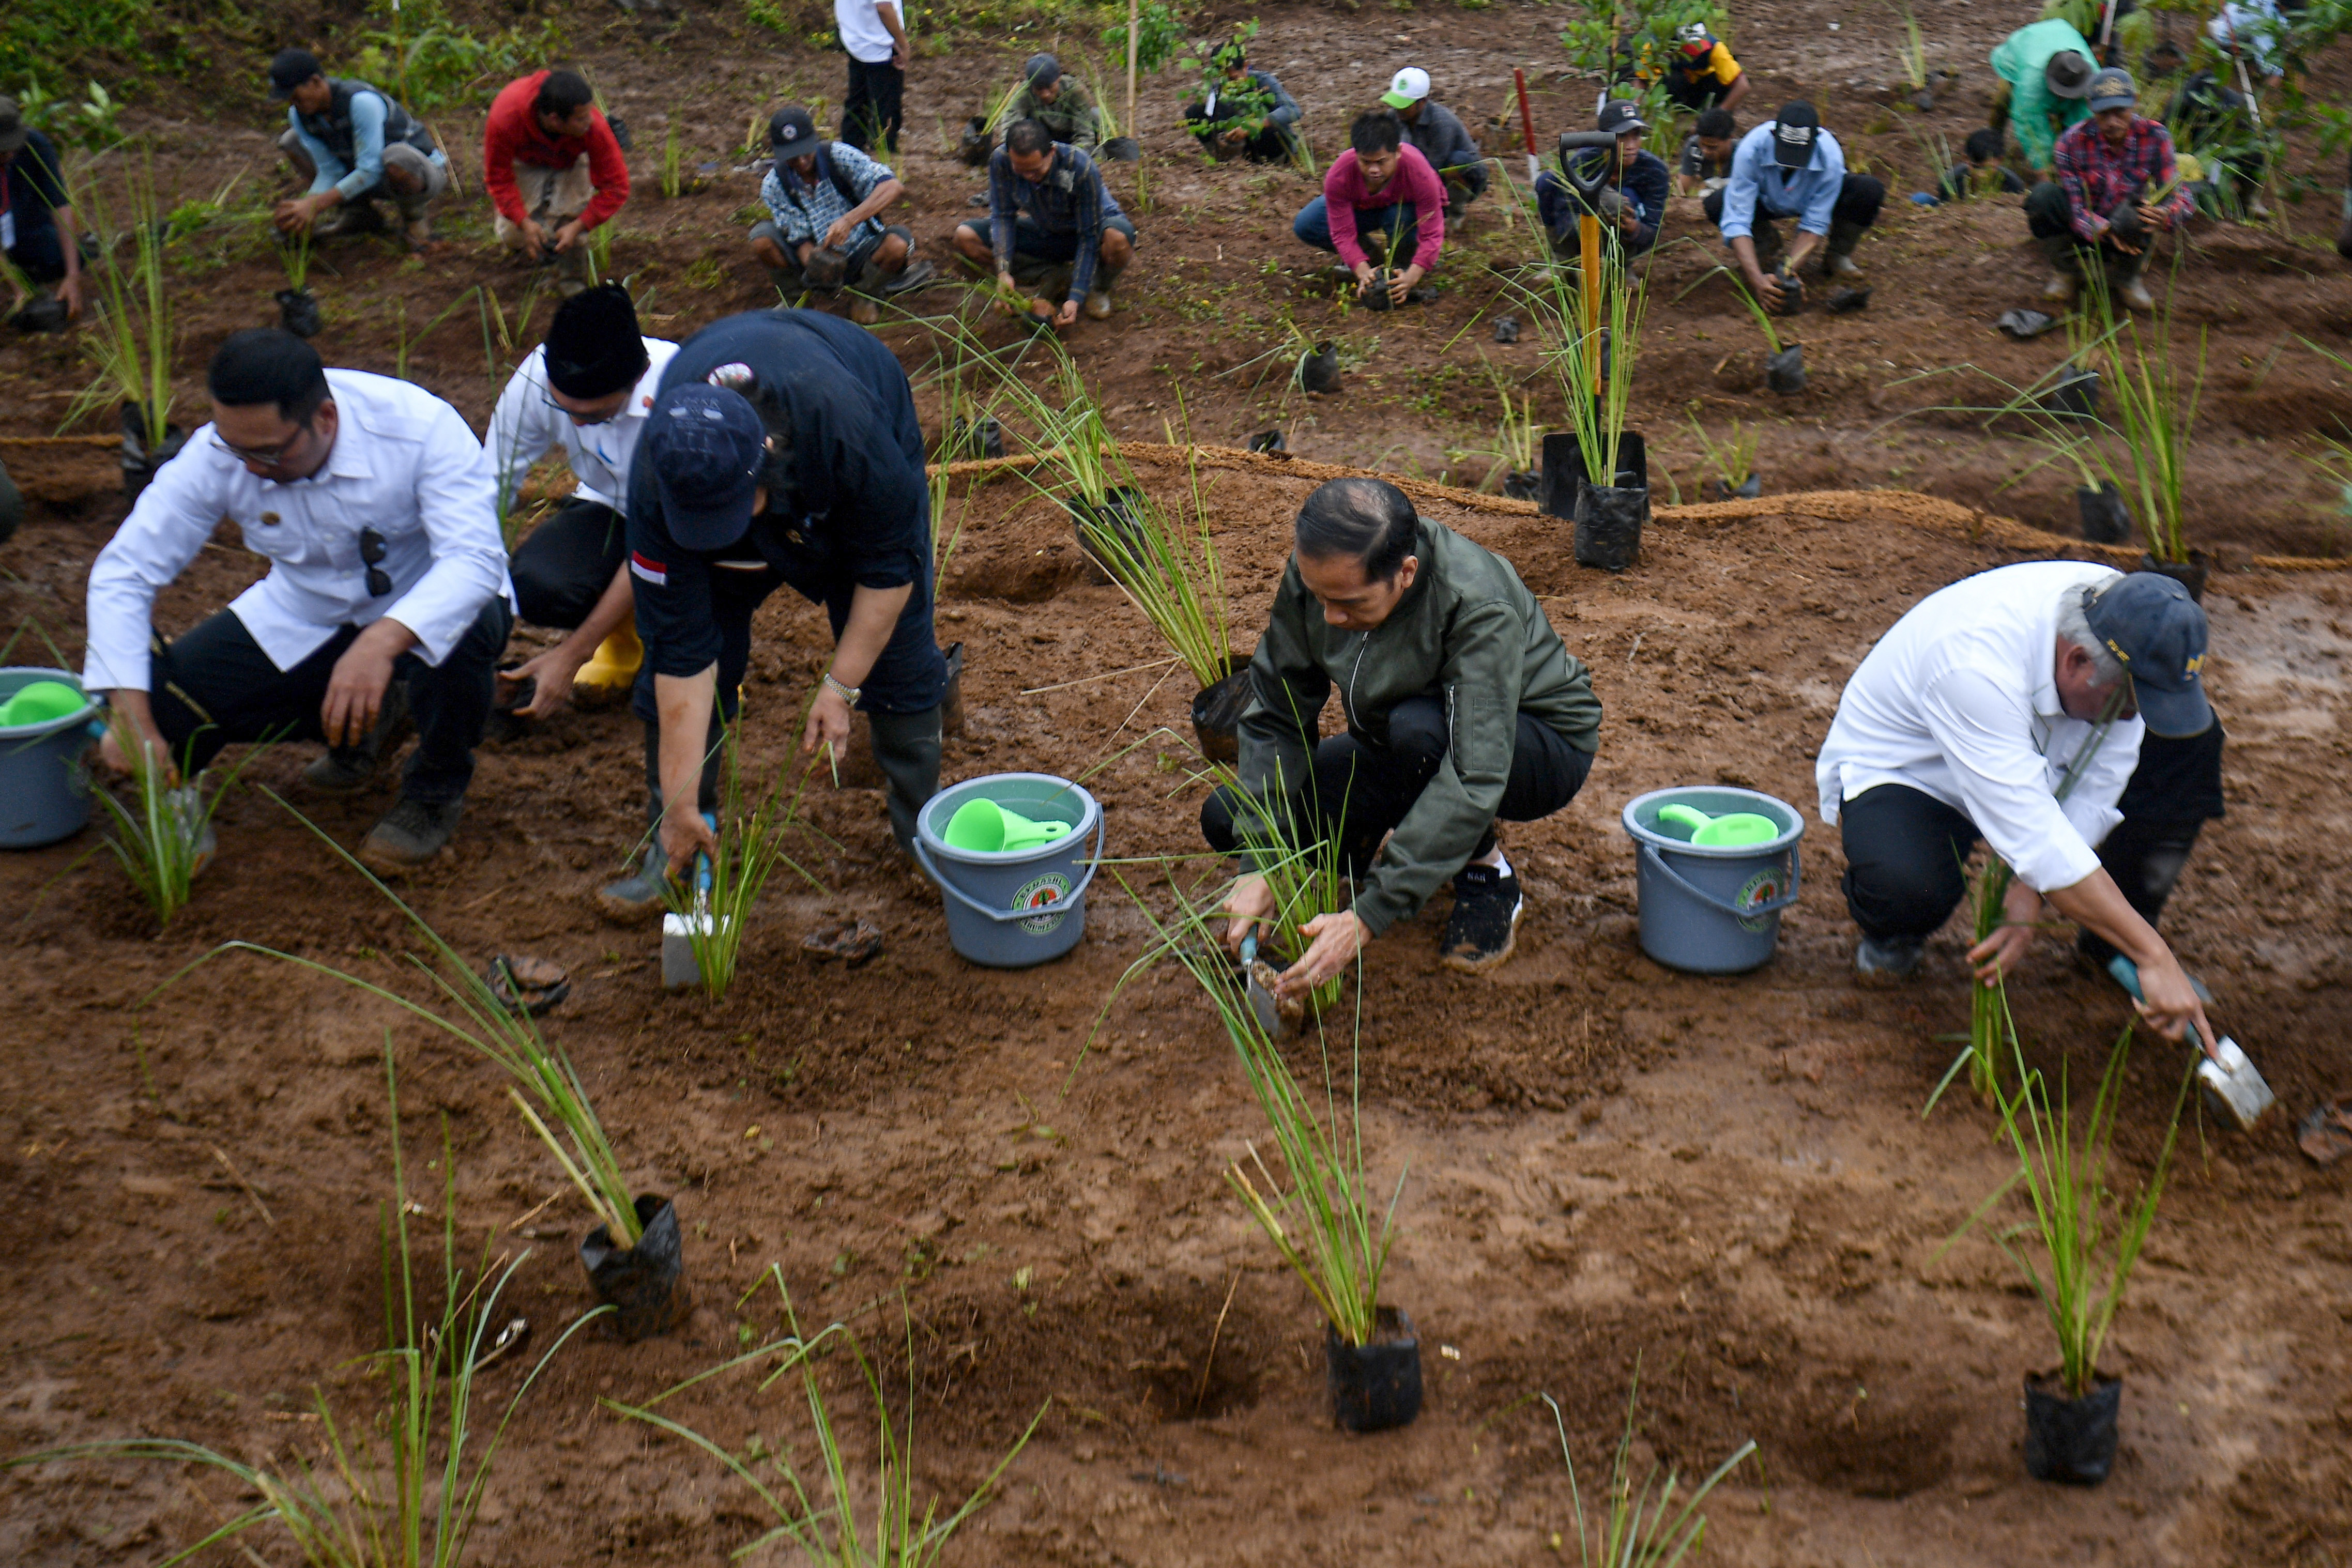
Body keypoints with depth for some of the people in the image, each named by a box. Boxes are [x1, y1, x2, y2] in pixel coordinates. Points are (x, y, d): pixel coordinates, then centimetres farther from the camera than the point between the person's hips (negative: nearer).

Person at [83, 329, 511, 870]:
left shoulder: (421, 428, -30)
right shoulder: (215, 457, -20)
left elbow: (475, 557, -37)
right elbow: (123, 571, -15)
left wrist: (382, 642, -54)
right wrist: (131, 716, -25)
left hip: (420, 606, -4)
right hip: (305, 618, 4)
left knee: (462, 632, -39)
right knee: (165, 707, -12)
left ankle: (437, 788, -7)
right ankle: (370, 716, 11)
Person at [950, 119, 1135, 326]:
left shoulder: (1081, 168, -34)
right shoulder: (1000, 161, -25)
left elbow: (1089, 236, -28)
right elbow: (1003, 216, -14)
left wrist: (1075, 299, -33)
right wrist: (1003, 272, -29)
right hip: (1044, 232, 4)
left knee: (1118, 238, -42)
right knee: (965, 237, -16)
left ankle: (1100, 289, -7)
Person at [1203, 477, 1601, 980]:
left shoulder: (1481, 607, -35)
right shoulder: (1318, 573, -20)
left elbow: (1474, 780, -40)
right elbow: (1275, 715, -13)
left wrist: (1368, 917, -43)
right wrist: (1258, 866, -22)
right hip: (1404, 751, 5)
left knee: (1420, 729, -40)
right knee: (1227, 818, -11)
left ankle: (1488, 874, -12)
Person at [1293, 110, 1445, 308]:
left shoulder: (1419, 172, -39)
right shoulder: (1339, 175, -35)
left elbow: (1432, 234, -36)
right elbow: (1343, 233, -29)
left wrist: (1411, 277, -50)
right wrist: (1363, 272, -45)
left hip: (1406, 208, -2)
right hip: (1362, 209, 2)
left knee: (1403, 219, -41)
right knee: (1305, 227, -20)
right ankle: (1369, 251, 3)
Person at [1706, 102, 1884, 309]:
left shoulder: (1830, 157, -35)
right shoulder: (1751, 150, -38)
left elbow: (1815, 226, -28)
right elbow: (1736, 221, -38)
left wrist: (1789, 271, -44)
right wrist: (1758, 281, -49)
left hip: (1814, 203, 0)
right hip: (1767, 202, 0)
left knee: (1869, 191, -29)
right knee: (1716, 205, -30)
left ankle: (1837, 256, 0)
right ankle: (1767, 245, 1)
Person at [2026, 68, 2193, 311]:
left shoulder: (2155, 137, -15)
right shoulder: (2072, 143, -19)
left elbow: (2182, 196, -16)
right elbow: (2076, 210, -21)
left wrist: (2165, 215, -42)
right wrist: (2107, 231, -42)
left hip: (2128, 236, 0)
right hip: (2084, 234, 0)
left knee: (2132, 214, -37)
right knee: (2043, 197, -29)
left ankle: (2126, 277, -2)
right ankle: (2068, 272, -2)